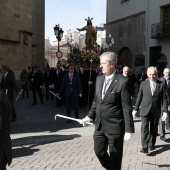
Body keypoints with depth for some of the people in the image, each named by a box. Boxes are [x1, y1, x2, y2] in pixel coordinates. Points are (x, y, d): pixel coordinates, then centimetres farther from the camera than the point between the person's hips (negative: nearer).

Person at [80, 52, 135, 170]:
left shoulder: (122, 81, -15)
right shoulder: (99, 79, 6)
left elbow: (127, 107, -15)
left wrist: (129, 129, -16)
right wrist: (90, 116, 8)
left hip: (115, 126, -6)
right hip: (99, 125, 6)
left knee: (115, 156, 9)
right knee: (99, 151, 13)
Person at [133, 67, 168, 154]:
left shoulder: (161, 84, -1)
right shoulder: (143, 84, 1)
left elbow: (164, 99, 0)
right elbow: (139, 97, 5)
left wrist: (165, 111, -5)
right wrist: (135, 109, 6)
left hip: (156, 111, 1)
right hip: (145, 110, -1)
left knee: (153, 129, 12)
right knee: (144, 128, -11)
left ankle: (151, 145, 27)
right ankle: (144, 147, -10)